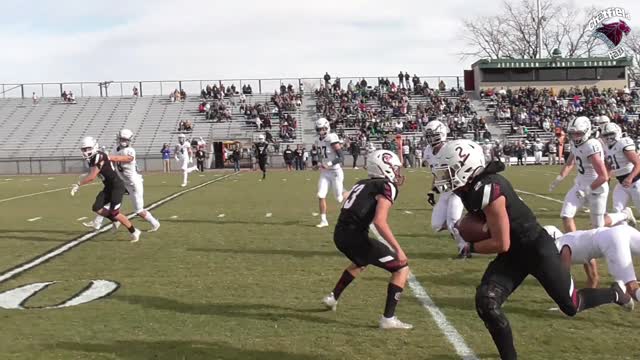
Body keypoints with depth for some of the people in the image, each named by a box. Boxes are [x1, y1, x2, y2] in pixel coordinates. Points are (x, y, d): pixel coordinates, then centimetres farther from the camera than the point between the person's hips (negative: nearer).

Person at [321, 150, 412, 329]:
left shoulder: (362, 183, 21)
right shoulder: (387, 187, -4)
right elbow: (379, 221, -17)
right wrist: (398, 249, -17)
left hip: (340, 234, 9)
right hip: (354, 236, -8)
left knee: (360, 263, 40)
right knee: (402, 268, 1)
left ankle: (333, 297, 47)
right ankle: (388, 319, -2)